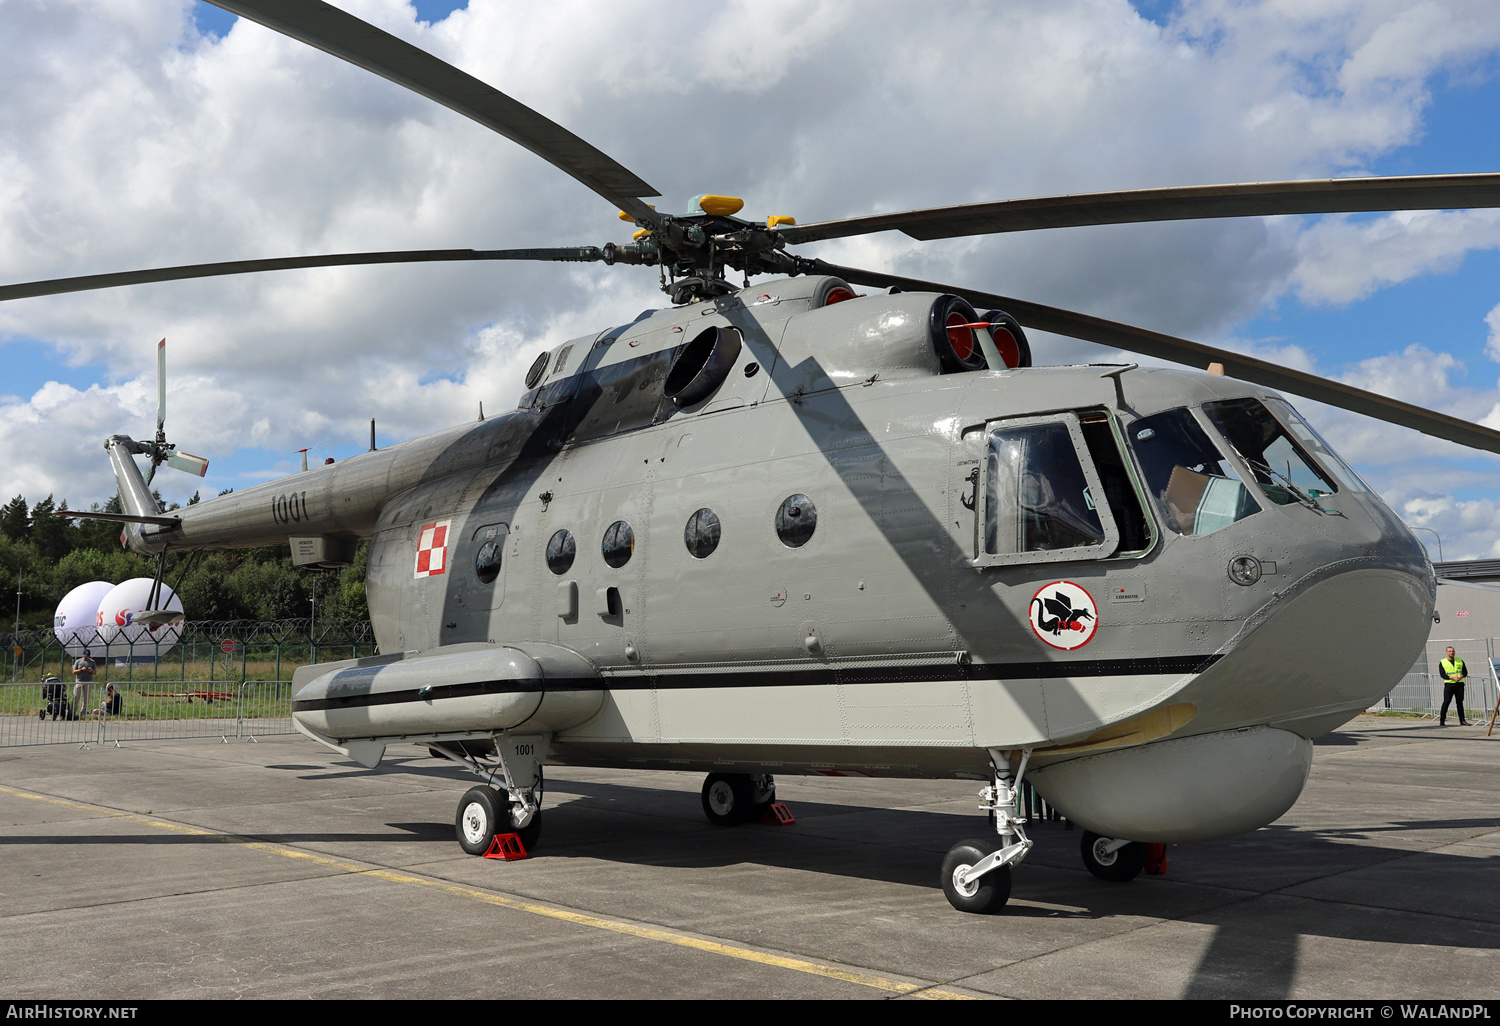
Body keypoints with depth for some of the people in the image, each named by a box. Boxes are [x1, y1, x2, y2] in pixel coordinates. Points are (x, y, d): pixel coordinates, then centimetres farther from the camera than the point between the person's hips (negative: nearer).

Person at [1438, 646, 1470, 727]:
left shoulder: (1460, 661, 13)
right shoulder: (1442, 662, 3)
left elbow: (1465, 672, 10)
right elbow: (1442, 674, -5)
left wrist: (1461, 676, -12)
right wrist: (1453, 678, -19)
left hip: (1459, 684, 3)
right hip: (1449, 684, -3)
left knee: (1460, 702, 6)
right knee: (1446, 702, -8)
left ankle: (1462, 721, 11)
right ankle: (1442, 721, -7)